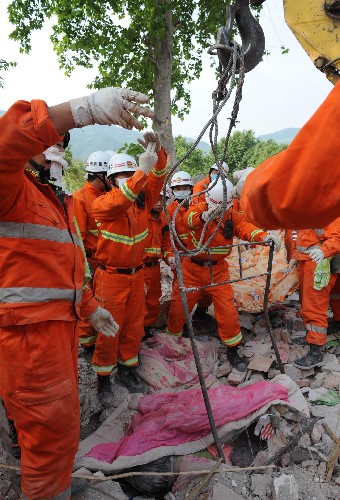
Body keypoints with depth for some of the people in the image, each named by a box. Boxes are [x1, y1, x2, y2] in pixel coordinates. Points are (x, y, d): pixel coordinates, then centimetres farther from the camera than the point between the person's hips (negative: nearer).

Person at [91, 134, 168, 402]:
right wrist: (142, 170, -39)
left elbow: (158, 177, -7)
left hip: (137, 274, 5)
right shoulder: (102, 203, -12)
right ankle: (103, 377, 23)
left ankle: (128, 369, 33)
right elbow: (119, 202, -33)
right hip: (111, 277, -5)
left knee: (134, 326, 14)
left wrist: (157, 151, -25)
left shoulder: (143, 199, 2)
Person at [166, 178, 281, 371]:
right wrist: (204, 216, -59)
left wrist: (263, 236, -44)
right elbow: (189, 218, -35)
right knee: (179, 306, 7)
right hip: (192, 269, -1)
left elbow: (245, 227, -22)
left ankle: (232, 350, 20)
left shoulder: (233, 216, -3)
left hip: (218, 271, 2)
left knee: (227, 310, -1)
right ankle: (172, 337, 35)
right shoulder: (198, 209, -11)